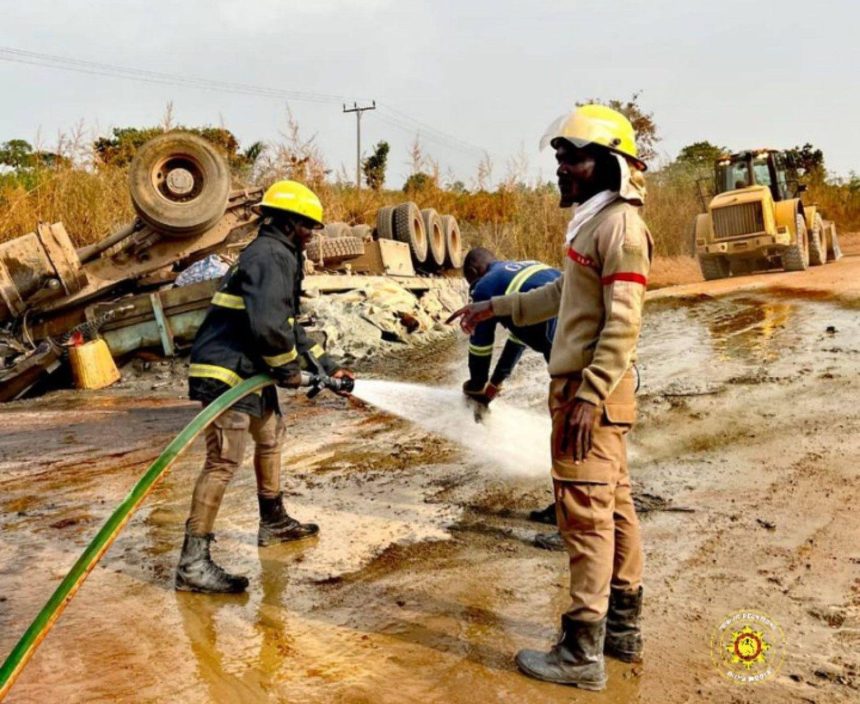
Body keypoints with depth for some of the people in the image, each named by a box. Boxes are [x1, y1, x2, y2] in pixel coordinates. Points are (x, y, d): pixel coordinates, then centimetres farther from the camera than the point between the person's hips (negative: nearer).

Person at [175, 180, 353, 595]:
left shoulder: (276, 255, 21)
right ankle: (193, 562, -10)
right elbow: (269, 325, -27)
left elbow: (289, 327, 26)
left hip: (249, 371, 11)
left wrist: (325, 366, 24)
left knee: (271, 433, 24)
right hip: (226, 373, -11)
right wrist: (287, 370, -11)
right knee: (223, 461, -13)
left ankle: (274, 523, 40)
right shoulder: (272, 255, -13)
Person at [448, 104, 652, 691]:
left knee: (586, 514, -6)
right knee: (614, 507, 15)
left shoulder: (620, 226, -14)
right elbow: (563, 293, 27)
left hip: (592, 391, -10)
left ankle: (583, 653, 2)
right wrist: (498, 307, 29)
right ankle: (623, 629, 27)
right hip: (589, 388, 10)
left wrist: (589, 396, -25)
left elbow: (623, 325, -21)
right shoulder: (593, 221, 16)